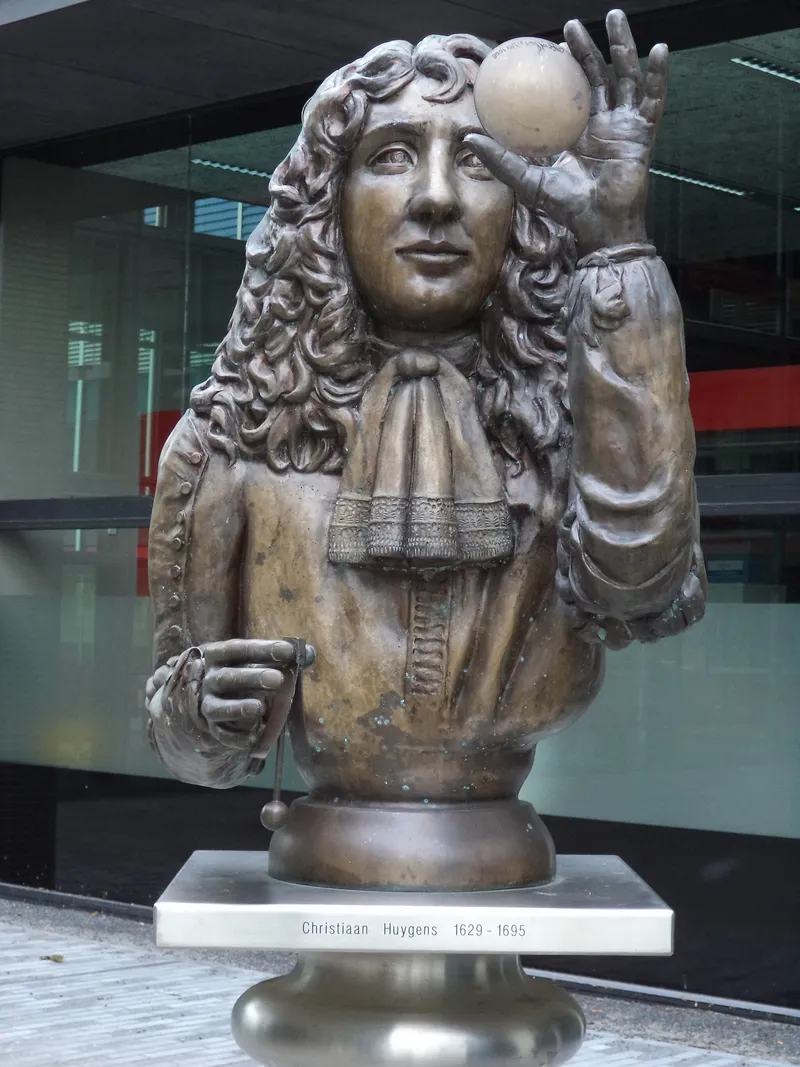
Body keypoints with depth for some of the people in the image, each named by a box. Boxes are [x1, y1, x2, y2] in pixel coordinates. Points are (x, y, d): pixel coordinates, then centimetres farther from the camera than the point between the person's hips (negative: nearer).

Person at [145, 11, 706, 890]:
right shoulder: (239, 432, 1)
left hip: (506, 883, 0)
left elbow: (636, 574, -23)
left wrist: (615, 247, -21)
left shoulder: (566, 415, 0)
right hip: (321, 873, 0)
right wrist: (204, 714, -15)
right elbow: (194, 747, 9)